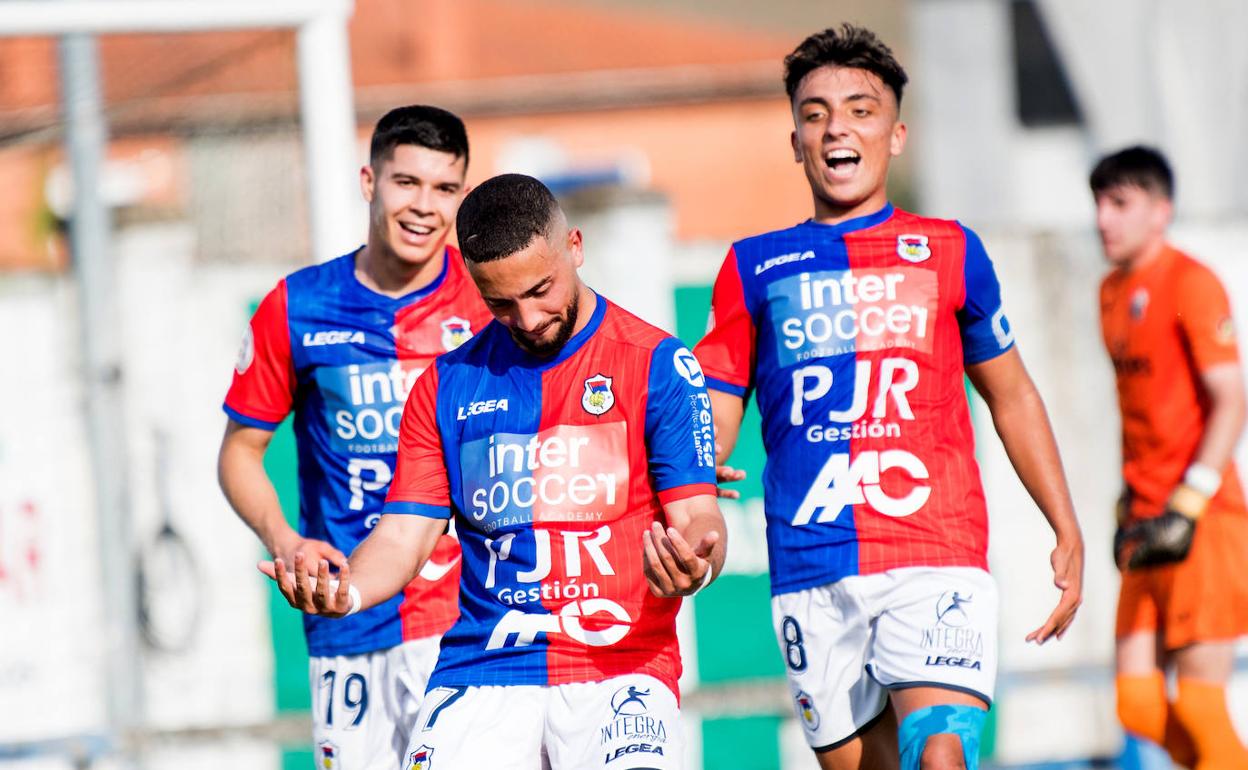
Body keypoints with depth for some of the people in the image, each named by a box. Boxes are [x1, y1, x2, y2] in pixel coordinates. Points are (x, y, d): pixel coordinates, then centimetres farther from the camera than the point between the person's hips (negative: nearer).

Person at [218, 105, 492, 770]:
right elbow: (241, 451, 13)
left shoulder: (489, 296, 1)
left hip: (470, 617, -2)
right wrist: (284, 541, -5)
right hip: (347, 628, 2)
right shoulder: (297, 308, 4)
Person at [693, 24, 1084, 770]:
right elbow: (713, 415, 9)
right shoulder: (756, 267, 12)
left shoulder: (948, 253, 12)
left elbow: (1011, 396, 21)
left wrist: (1067, 533, 16)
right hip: (811, 569, 1)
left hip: (939, 551, -1)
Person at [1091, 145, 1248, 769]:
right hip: (1149, 527, 8)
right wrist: (1130, 504, 17)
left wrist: (1186, 508, -19)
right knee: (1138, 704, 2)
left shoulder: (1190, 283, -8)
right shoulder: (1112, 291, 16)